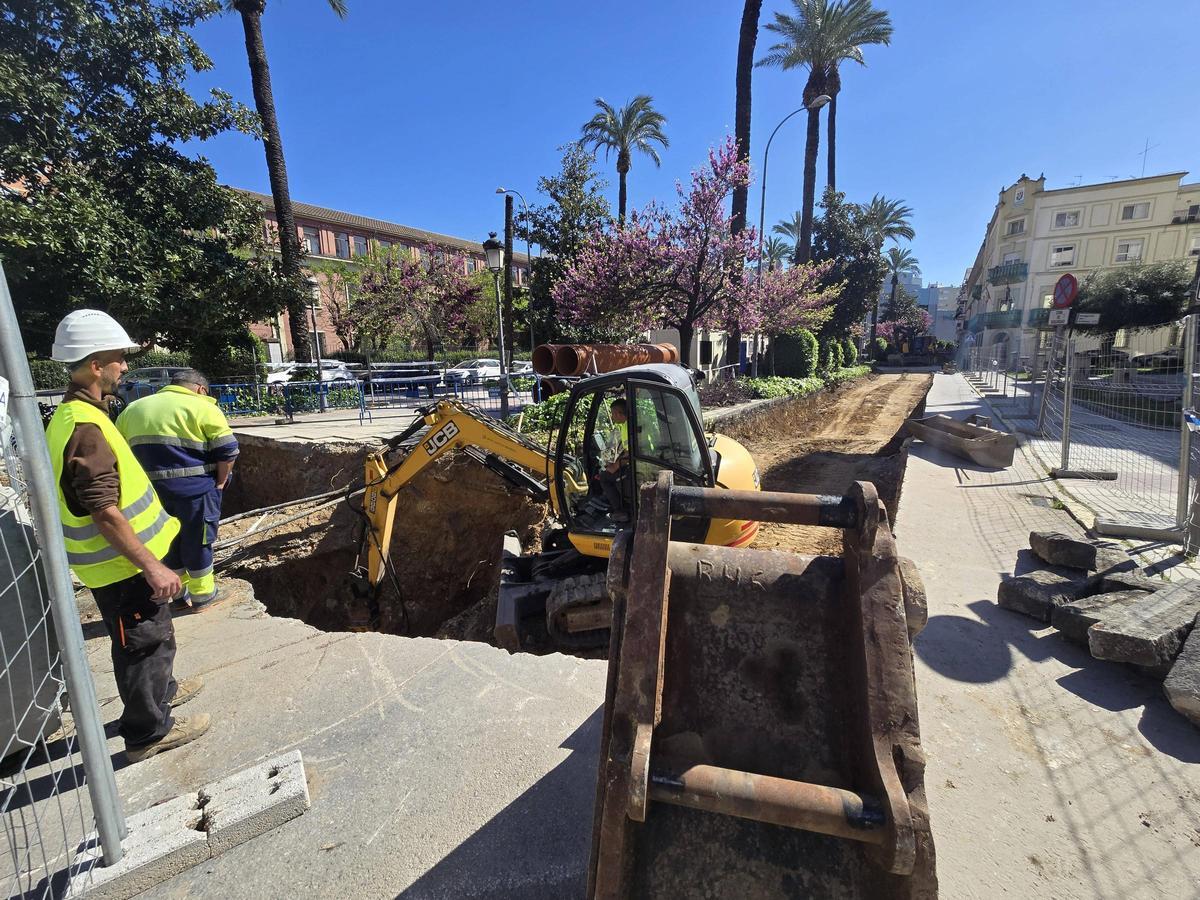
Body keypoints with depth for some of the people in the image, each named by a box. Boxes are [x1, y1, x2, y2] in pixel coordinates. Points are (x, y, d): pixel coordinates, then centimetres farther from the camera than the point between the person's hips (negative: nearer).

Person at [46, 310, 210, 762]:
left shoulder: (73, 414, 7)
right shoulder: (86, 428, -26)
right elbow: (106, 514, -28)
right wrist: (153, 567, -23)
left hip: (121, 559, 10)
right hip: (121, 565, -10)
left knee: (150, 635, 26)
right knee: (144, 642, 7)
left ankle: (159, 690, 47)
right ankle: (148, 732, 24)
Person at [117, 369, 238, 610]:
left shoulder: (132, 409, 15)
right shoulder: (202, 407, -5)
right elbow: (227, 450, -12)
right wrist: (220, 483, -1)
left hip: (150, 491, 5)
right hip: (194, 489, -5)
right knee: (197, 541, 8)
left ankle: (177, 593, 32)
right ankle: (203, 595, 21)